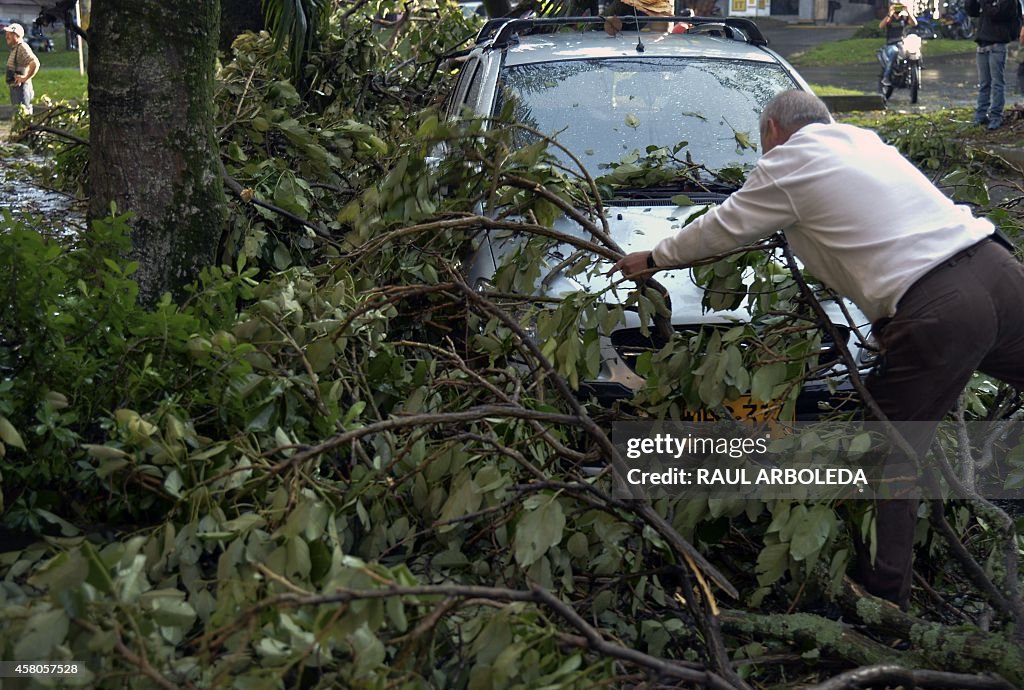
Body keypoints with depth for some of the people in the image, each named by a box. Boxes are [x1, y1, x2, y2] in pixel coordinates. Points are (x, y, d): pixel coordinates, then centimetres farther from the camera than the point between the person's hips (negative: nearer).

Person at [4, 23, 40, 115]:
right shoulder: (15, 48, 15)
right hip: (15, 88, 11)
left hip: (21, 87, -11)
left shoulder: (23, 48, -16)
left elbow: (35, 64, -31)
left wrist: (25, 78, -22)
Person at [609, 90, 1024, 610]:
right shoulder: (862, 140, 25)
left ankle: (882, 597, 9)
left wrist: (653, 259, 29)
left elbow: (721, 231, 14)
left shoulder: (788, 163, 4)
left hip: (935, 312, -7)